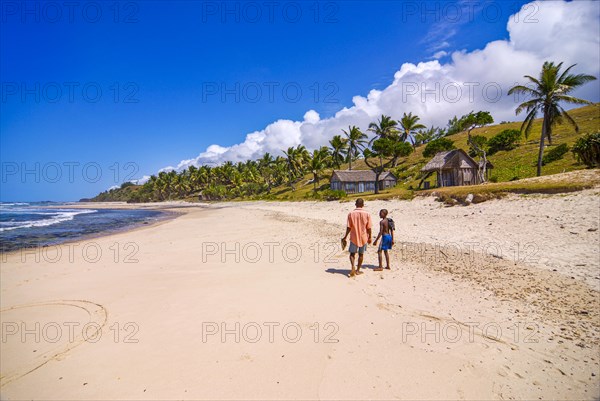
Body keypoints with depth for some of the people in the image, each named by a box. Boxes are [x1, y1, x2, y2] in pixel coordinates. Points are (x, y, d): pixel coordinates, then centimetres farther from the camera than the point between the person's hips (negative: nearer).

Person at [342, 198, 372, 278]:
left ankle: (353, 267, -13)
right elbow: (369, 228, -4)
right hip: (363, 237, 1)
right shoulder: (367, 214, -6)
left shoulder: (351, 213, -7)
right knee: (361, 254, 14)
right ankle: (358, 270, 20)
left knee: (352, 253, 10)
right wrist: (369, 237, 8)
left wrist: (345, 237, 4)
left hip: (354, 237, -1)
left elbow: (349, 227, -6)